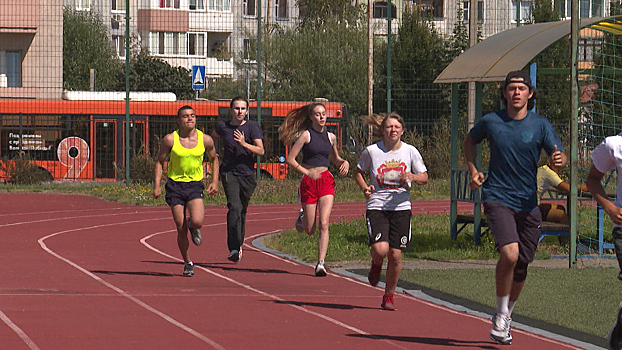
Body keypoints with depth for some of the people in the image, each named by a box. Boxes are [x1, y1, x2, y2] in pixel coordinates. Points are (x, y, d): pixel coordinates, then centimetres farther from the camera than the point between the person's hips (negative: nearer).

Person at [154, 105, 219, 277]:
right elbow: (160, 162, 3)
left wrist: (215, 182, 6)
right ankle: (187, 263, 16)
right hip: (175, 185, 0)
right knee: (181, 229, -4)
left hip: (195, 185, 1)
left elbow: (214, 159, 16)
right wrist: (157, 186, -5)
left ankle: (193, 227, 17)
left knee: (197, 222, -22)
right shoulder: (170, 139, -7)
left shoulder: (205, 140, -2)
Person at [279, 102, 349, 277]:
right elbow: (290, 159, -6)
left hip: (326, 182, 3)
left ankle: (321, 263, -15)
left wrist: (344, 162, 6)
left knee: (324, 224, -14)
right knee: (310, 230, 5)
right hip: (309, 183, -3)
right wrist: (307, 172, -18)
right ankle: (302, 216, 41)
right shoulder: (306, 135, -3)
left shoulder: (330, 137, 11)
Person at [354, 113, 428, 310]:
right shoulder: (372, 151, -2)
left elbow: (424, 177, 8)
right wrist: (364, 188, -5)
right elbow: (358, 172, 14)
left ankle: (389, 296, 17)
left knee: (395, 254, -1)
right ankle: (376, 265, 18)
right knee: (380, 249, -20)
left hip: (401, 207, 1)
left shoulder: (410, 152, 1)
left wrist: (412, 177, -14)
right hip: (377, 207, -1)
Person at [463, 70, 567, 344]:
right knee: (509, 253, -24)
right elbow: (470, 141, 21)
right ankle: (500, 317, -7)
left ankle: (506, 316, 33)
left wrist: (559, 160, -29)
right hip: (498, 198, -2)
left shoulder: (540, 125, 0)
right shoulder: (490, 122, 1)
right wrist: (472, 171, 7)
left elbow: (561, 157, -5)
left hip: (528, 204, 3)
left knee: (521, 266, 8)